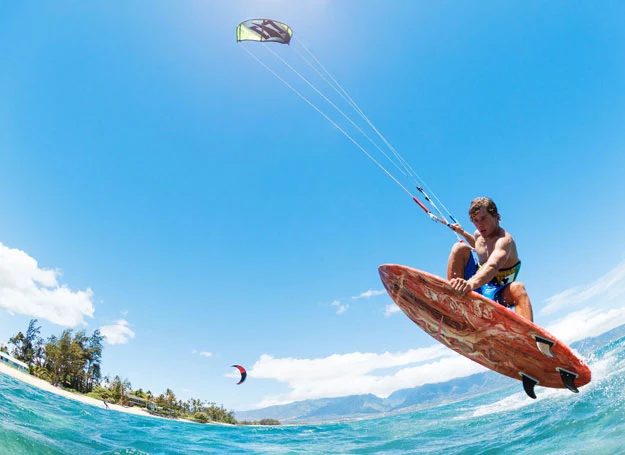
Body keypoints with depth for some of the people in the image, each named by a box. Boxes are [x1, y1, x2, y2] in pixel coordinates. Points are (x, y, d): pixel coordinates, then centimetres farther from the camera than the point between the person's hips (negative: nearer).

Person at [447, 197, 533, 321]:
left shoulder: (504, 240, -22)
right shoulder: (478, 234, 2)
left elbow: (493, 266, -47)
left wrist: (471, 283, -65)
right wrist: (462, 232, 22)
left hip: (494, 293, -6)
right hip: (476, 287, 6)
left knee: (517, 288, -39)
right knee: (460, 247, -12)